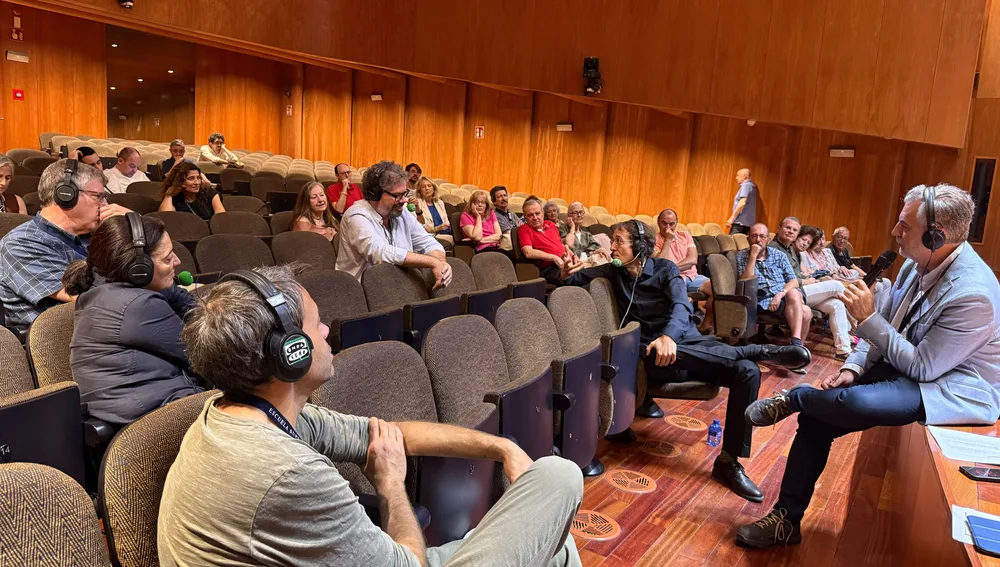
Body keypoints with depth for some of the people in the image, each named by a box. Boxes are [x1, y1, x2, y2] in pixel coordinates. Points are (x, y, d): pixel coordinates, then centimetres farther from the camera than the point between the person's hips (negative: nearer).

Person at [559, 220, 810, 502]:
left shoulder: (665, 268, 2)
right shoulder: (614, 272, 10)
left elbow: (681, 306, -14)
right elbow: (576, 276, 16)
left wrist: (669, 336, -36)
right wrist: (566, 274, -11)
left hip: (689, 342, 0)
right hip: (652, 353, 0)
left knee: (747, 371, -26)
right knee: (663, 355, -39)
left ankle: (728, 461, -17)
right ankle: (763, 350, -24)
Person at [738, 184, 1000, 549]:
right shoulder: (919, 262, -2)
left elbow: (923, 368, -24)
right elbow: (883, 321, 7)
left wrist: (867, 319, -25)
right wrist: (853, 368, -6)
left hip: (954, 389, -8)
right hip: (903, 367, 8)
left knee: (854, 403, -35)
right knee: (817, 415, -5)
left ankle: (791, 400, 1)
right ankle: (786, 519, 5)